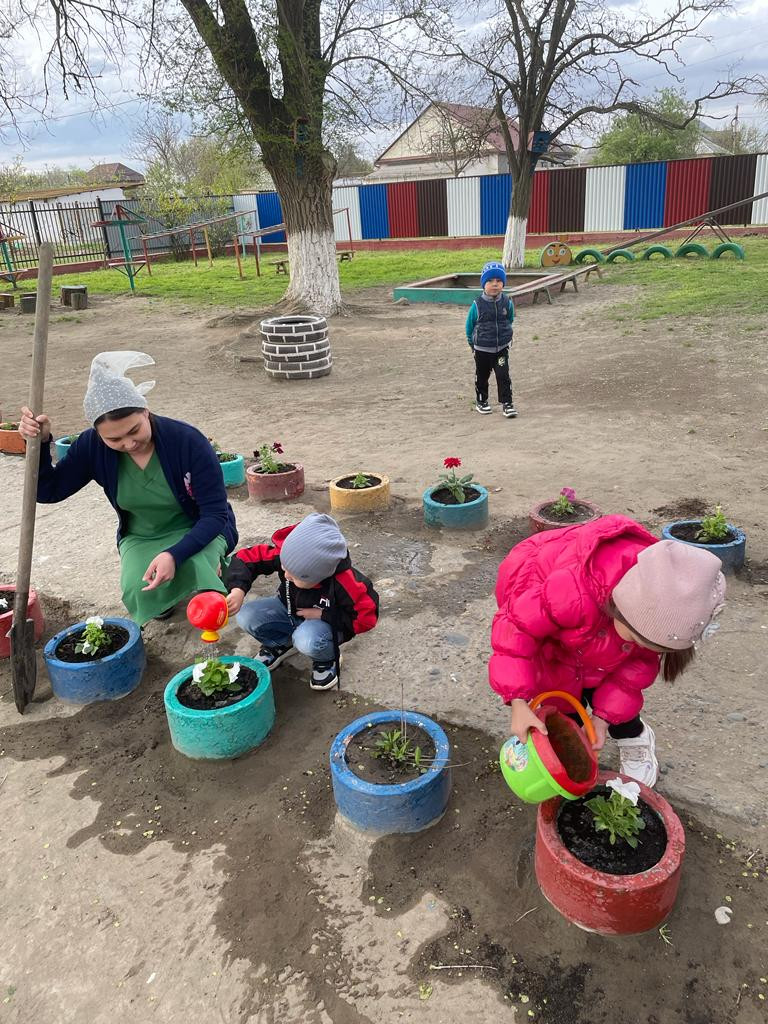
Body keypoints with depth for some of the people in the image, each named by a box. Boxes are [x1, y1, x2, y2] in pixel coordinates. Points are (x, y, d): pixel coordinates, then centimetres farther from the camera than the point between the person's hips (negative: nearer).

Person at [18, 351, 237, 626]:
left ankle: (212, 563, 2)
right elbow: (48, 491, -6)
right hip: (141, 538, 3)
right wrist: (40, 442, -25)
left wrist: (175, 555, -39)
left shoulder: (188, 441, -26)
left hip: (198, 532, -3)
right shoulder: (93, 447, -16)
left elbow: (215, 513, -23)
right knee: (140, 596, -27)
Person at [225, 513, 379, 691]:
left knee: (307, 641, -38)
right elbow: (247, 557, -19)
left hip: (327, 621, -4)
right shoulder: (286, 553, -28)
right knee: (246, 616, -18)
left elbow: (367, 616, -26)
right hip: (290, 610, 5)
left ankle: (328, 660, -1)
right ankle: (281, 644, 13)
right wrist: (238, 590, -37)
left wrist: (323, 615, -27)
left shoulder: (344, 582, -37)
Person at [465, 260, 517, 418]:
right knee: (482, 376, 13)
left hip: (502, 348, 0)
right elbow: (469, 325, 1)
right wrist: (472, 341, 7)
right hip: (482, 350, 0)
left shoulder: (507, 303, -7)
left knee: (503, 375, -6)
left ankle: (507, 403, 2)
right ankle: (481, 401, 32)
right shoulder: (478, 304, -12)